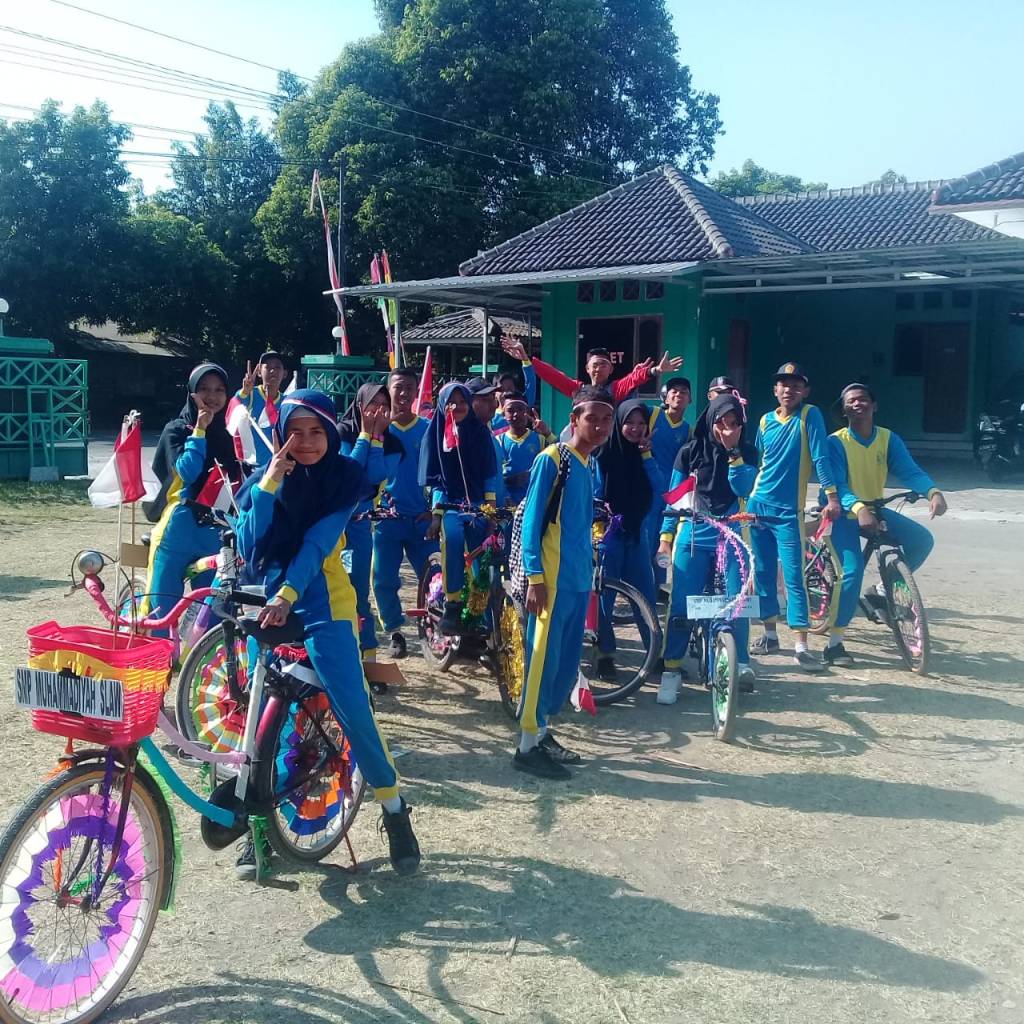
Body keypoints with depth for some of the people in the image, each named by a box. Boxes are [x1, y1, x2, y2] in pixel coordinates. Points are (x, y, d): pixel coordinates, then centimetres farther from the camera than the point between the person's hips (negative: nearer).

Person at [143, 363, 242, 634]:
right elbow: (186, 472, -16)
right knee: (163, 610, -2)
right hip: (178, 532, -4)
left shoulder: (230, 436, 12)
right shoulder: (177, 430, 1)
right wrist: (199, 429, -15)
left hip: (216, 537, 4)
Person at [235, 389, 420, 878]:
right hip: (267, 602, 3)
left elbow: (319, 540, -18)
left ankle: (395, 812, 8)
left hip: (321, 605, -3)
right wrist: (270, 482, -19)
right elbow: (250, 548, -11)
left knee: (354, 711, -10)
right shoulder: (266, 478, 2)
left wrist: (287, 595, -31)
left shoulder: (346, 475, -5)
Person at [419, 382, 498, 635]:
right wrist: (436, 513, -5)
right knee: (452, 539, -31)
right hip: (449, 503, -1)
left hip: (477, 502, 1)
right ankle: (452, 607, -25)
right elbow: (434, 478, 4)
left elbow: (490, 473, 7)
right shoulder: (436, 433, 7)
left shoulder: (480, 432, 8)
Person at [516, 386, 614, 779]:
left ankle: (542, 733, 25)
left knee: (568, 662, 12)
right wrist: (534, 577, -17)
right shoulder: (551, 459, -7)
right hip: (552, 579, -8)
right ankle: (527, 747, 2)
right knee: (543, 659, -5)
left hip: (579, 579, 8)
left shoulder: (589, 467, 15)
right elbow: (531, 519, -11)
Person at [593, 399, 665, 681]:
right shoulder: (604, 454, -5)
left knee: (646, 597, 3)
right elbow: (595, 494, -2)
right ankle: (605, 655, 13)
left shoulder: (645, 455, 7)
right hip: (608, 534, -3)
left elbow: (659, 491, -5)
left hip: (638, 534, 3)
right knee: (603, 595, 1)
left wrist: (646, 456, -10)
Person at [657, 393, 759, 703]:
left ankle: (741, 664, 8)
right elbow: (674, 496, 7)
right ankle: (671, 669, 6)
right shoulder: (690, 451, 1)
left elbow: (743, 489, -11)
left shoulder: (747, 452, 3)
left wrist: (733, 451, -17)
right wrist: (666, 534, 3)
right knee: (680, 604, -5)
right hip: (694, 537, 0)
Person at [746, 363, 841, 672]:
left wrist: (832, 496, -19)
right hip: (758, 506, 5)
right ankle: (770, 634, 23)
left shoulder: (810, 415, -5)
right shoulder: (766, 421, 7)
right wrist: (745, 497, 19)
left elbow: (821, 456, -12)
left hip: (788, 511, -5)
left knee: (793, 578, -8)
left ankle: (801, 647, -6)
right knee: (763, 573, 10)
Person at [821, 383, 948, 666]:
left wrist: (933, 491, -36)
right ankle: (834, 644, -12)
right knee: (852, 569, -21)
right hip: (845, 512, -5)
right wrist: (858, 508, -46)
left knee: (922, 539, -14)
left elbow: (910, 471, -15)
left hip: (874, 509, 5)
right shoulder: (836, 442, -16)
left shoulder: (889, 439, -4)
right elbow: (836, 484, -26)